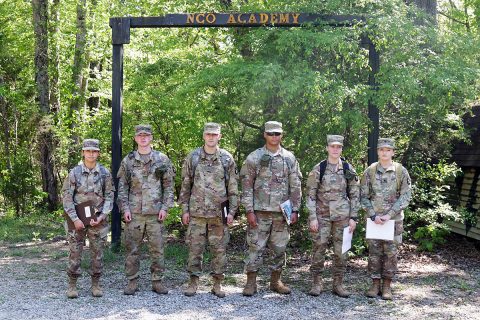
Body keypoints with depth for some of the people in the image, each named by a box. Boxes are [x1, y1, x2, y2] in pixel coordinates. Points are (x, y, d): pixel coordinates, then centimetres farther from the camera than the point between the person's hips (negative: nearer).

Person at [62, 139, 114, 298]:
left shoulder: (105, 173, 2)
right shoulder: (74, 173, -2)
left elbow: (109, 197, 3)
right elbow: (66, 197, -3)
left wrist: (102, 216, -9)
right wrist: (75, 219, -11)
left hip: (98, 219, 1)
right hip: (77, 218, -1)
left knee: (97, 253, 5)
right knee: (75, 252, 2)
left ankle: (96, 284, 16)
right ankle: (72, 285, 12)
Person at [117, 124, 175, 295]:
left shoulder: (162, 159, 5)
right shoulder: (128, 161, 7)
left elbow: (169, 186, 5)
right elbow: (122, 187, 7)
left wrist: (165, 207, -3)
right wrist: (125, 208, -3)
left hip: (155, 212, 0)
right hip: (134, 212, 0)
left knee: (157, 249, 4)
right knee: (132, 249, 3)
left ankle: (157, 281, 14)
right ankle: (132, 281, 13)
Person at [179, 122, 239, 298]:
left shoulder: (227, 158, 4)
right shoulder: (193, 157, 3)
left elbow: (233, 187, 5)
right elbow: (185, 186, 6)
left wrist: (232, 211, -1)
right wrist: (185, 209, 2)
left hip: (219, 213, 0)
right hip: (197, 212, 0)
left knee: (219, 249, 4)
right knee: (195, 248, 2)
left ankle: (217, 284, 14)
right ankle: (193, 282, 13)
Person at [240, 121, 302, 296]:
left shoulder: (290, 158, 8)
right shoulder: (254, 158, -1)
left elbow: (295, 186, 8)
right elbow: (247, 186, -3)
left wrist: (295, 210, 2)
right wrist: (249, 211, -9)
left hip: (282, 212, 3)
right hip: (260, 212, -3)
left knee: (280, 248, 9)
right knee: (256, 247, -2)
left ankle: (276, 281, 22)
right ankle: (251, 282, 7)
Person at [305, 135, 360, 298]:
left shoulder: (348, 169, 4)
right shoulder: (318, 169, -1)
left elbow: (355, 195, 7)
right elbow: (310, 195, -2)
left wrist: (353, 217, 0)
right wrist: (312, 217, -8)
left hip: (342, 216, 2)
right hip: (322, 215, -2)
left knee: (341, 252, 5)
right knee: (318, 249, -1)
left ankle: (338, 284, 16)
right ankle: (317, 283, 11)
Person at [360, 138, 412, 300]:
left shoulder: (401, 171, -1)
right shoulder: (370, 171, 2)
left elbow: (405, 196, -4)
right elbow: (364, 196, 3)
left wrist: (389, 214, -13)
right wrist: (373, 215, -9)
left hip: (394, 219, -1)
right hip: (374, 219, 1)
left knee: (391, 253, 3)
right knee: (374, 252, 4)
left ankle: (387, 285, 13)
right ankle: (375, 284, 14)